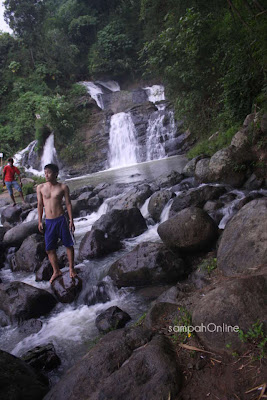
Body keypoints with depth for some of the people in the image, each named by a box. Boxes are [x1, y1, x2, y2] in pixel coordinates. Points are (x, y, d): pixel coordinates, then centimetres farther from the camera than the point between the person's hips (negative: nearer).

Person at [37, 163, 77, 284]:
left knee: (69, 245, 4)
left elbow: (68, 204, 0)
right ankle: (56, 271, 25)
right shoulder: (40, 187, 4)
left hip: (61, 220, -2)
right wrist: (39, 222, 6)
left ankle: (71, 269, 22)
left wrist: (71, 221, -3)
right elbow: (40, 205, 9)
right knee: (49, 249, 7)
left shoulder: (63, 187, -3)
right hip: (48, 222, 3)